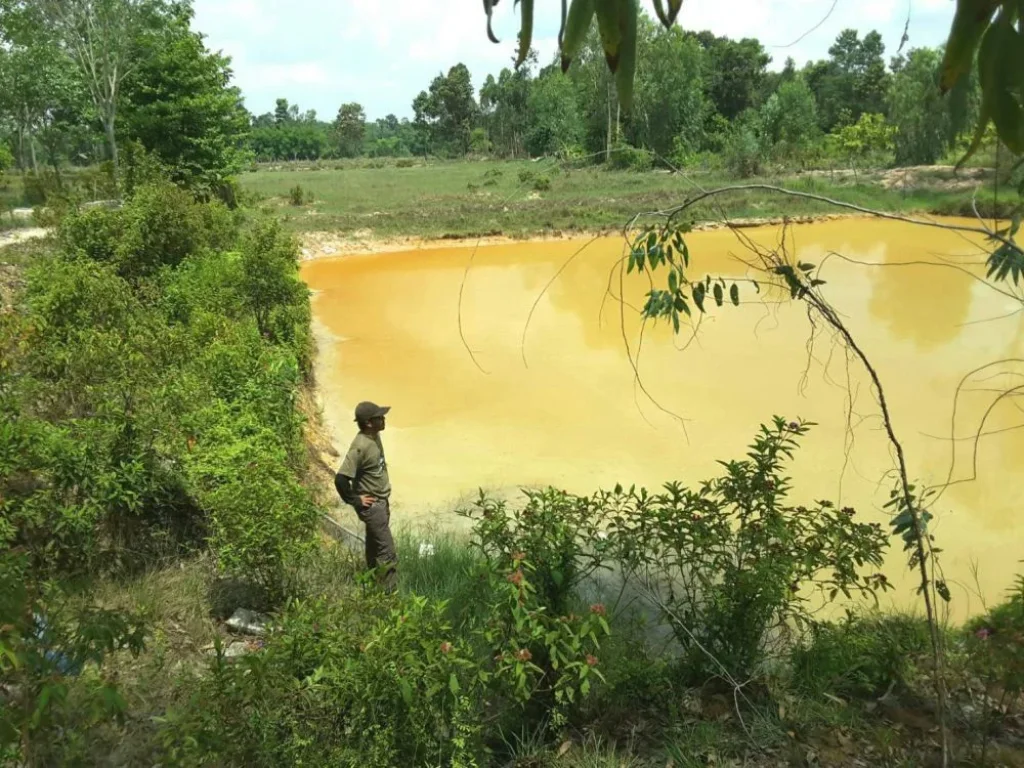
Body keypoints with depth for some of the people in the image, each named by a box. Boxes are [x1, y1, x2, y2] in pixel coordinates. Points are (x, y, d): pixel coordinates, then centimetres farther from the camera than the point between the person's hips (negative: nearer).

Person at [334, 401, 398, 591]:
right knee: (387, 552, -5)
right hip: (371, 505, -9)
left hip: (381, 500, 9)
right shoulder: (360, 447, -29)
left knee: (375, 545, 23)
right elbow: (341, 479, -31)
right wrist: (355, 500, -19)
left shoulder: (374, 436, -1)